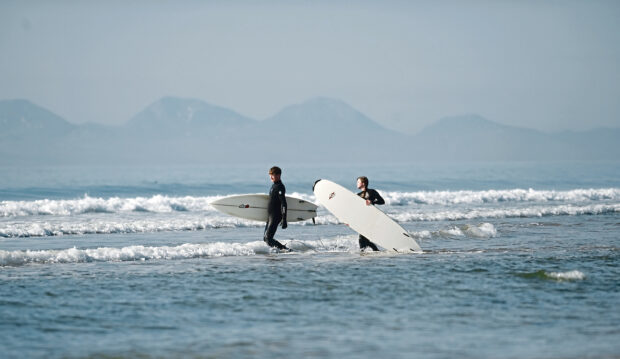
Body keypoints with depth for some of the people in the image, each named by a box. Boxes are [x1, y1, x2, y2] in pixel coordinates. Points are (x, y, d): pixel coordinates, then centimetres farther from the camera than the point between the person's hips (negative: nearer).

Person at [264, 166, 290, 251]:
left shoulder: (280, 187, -15)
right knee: (265, 238, 12)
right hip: (270, 216, 10)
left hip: (275, 217, -10)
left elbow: (283, 204, -21)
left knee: (268, 239, -17)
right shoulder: (274, 185, 14)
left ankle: (285, 249, -15)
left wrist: (284, 220, -26)